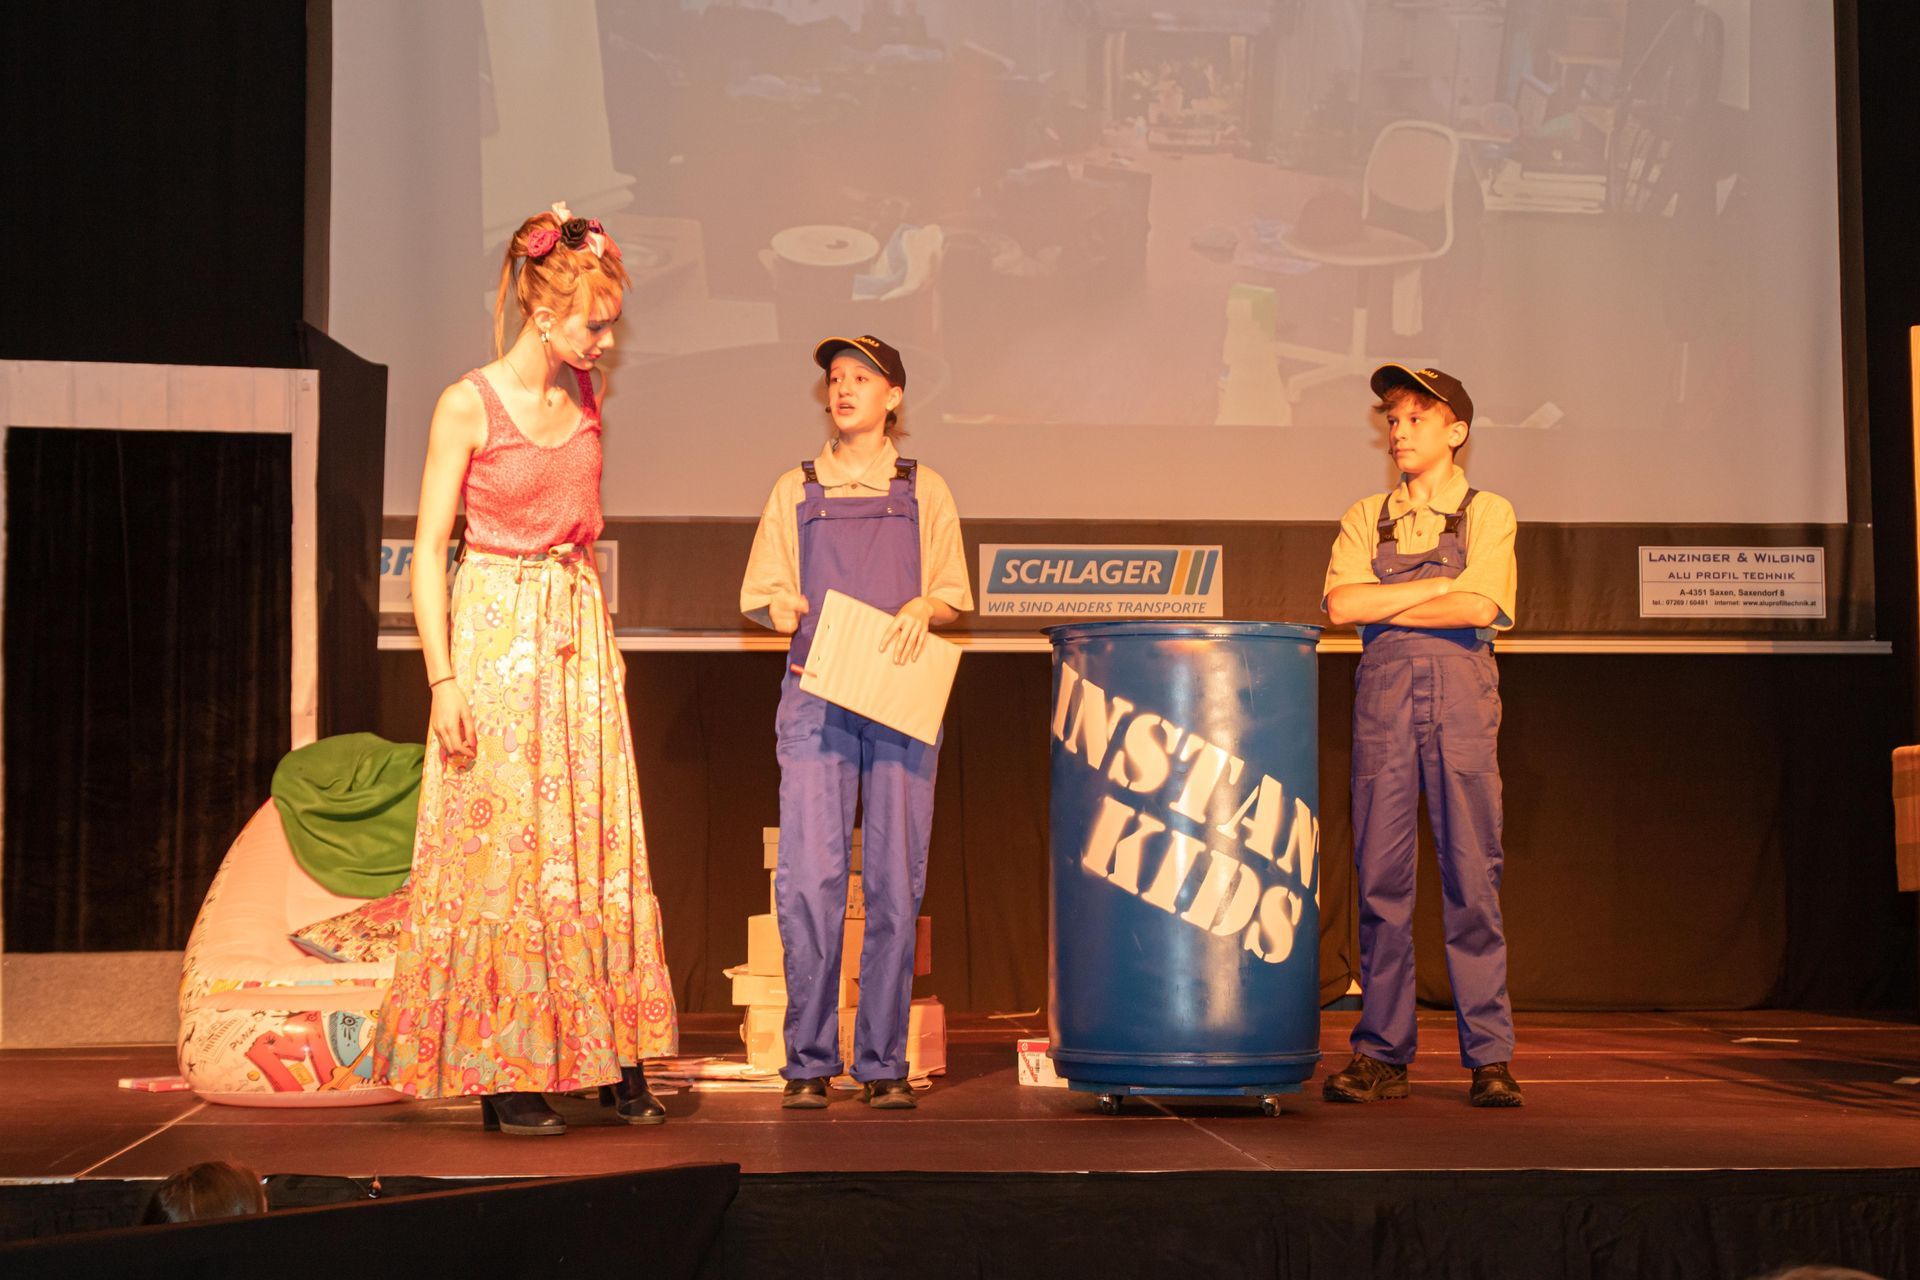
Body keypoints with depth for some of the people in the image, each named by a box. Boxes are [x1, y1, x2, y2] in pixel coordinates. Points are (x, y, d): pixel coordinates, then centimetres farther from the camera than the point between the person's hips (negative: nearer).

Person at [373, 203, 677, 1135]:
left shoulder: (584, 398, 8)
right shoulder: (469, 405, -9)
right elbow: (428, 550, -8)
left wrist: (596, 630, 15)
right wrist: (443, 680, -14)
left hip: (579, 637, 5)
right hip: (495, 634, -5)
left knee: (595, 846, 4)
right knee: (500, 848, -2)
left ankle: (619, 1063, 8)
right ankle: (503, 1075, 5)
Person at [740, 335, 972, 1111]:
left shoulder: (923, 490, 14)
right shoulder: (796, 491, 15)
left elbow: (956, 597, 12)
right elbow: (760, 595, 13)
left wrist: (923, 607, -10)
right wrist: (805, 616, -8)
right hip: (816, 694, 0)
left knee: (895, 883, -3)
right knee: (808, 879, -9)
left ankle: (883, 1063, 3)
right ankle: (809, 1061, -2)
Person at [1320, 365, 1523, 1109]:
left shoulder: (1488, 514, 8)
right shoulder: (1365, 517, 16)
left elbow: (1478, 608, -7)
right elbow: (1341, 604, -1)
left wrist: (1383, 605, -2)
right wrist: (1440, 586, -3)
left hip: (1461, 691, -2)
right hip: (1383, 690, 2)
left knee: (1473, 875, -4)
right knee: (1381, 878, 0)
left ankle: (1489, 1057, 1)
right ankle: (1381, 1055, 5)